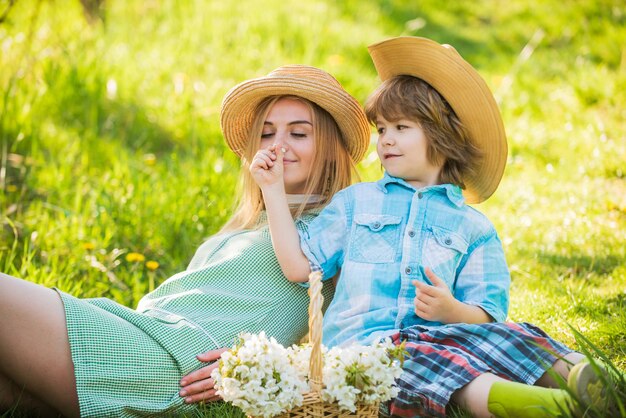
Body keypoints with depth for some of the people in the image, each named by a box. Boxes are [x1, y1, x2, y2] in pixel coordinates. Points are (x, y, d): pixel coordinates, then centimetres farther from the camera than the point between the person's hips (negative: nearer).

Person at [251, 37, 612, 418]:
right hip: (362, 342, -2)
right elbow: (299, 265, 11)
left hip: (440, 335, 2)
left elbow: (486, 317, 7)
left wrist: (451, 310, -16)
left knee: (511, 337, -28)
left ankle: (574, 375, -52)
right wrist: (274, 187, 9)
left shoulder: (473, 227, 17)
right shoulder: (355, 201, 22)